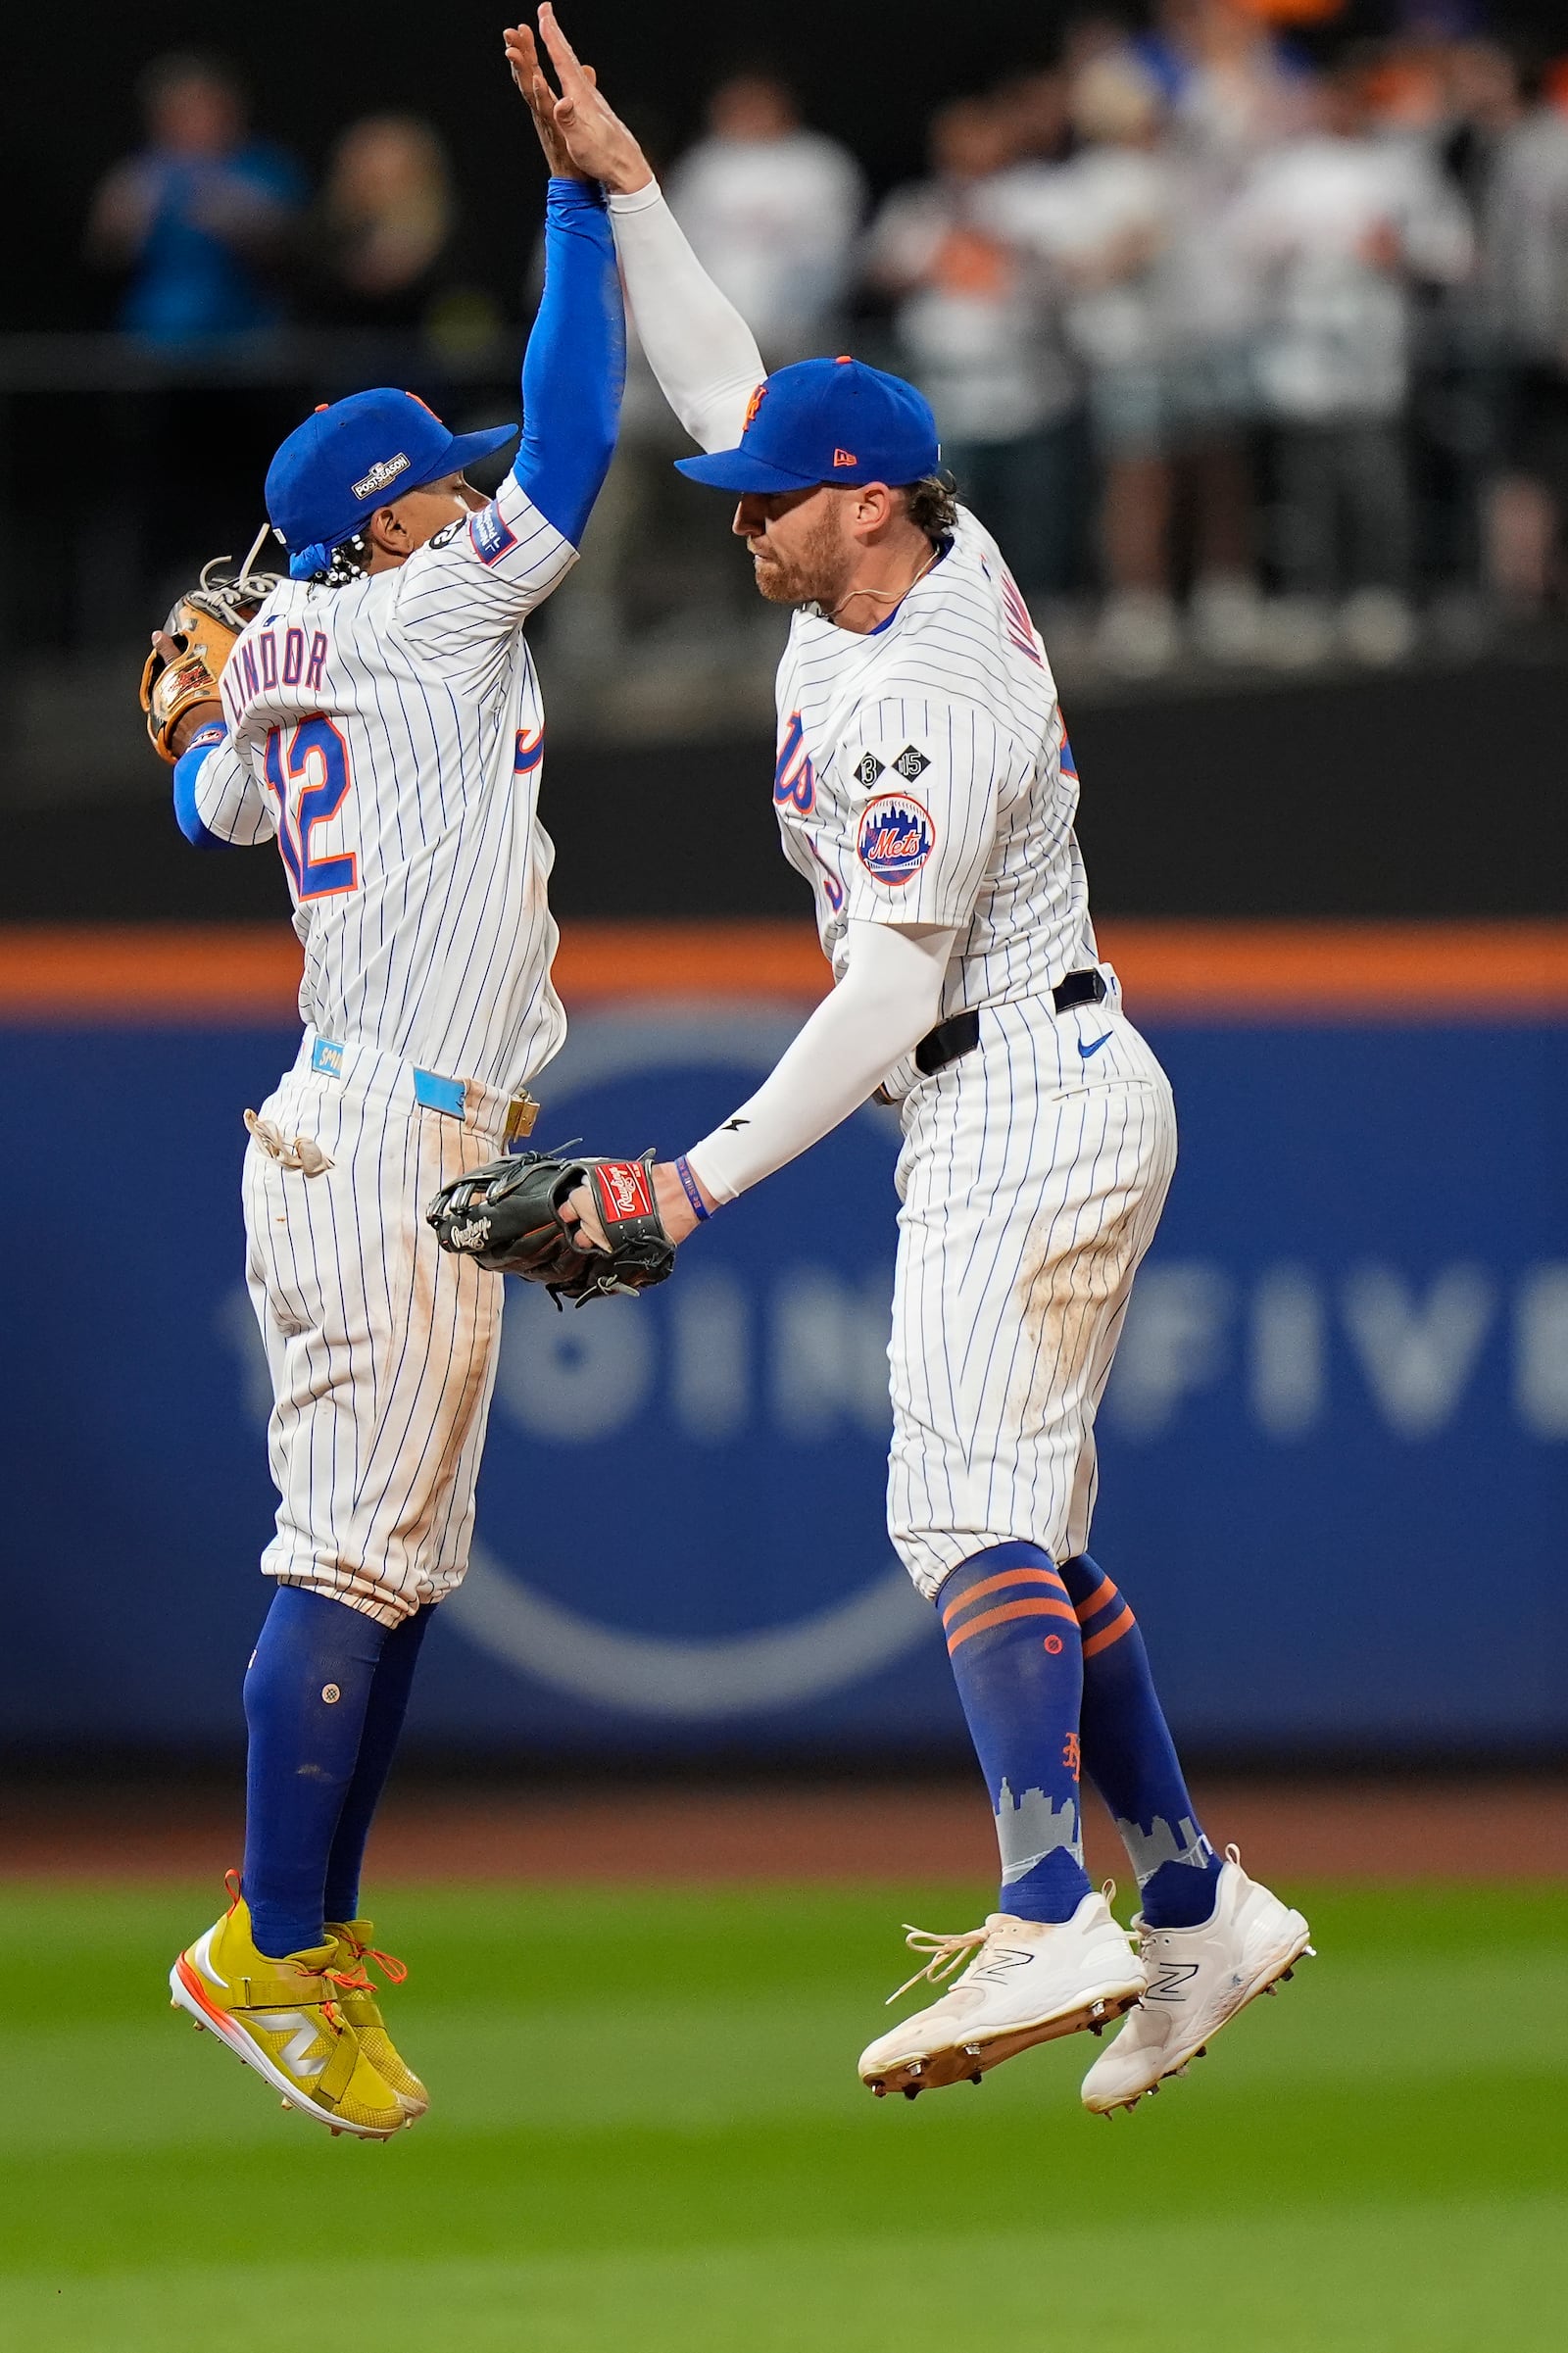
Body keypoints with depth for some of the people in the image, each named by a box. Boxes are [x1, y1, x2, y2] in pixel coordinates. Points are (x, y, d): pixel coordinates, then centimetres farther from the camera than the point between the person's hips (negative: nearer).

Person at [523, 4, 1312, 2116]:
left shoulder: (924, 712, -21)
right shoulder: (929, 555, 6)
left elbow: (892, 986, -25)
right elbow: (722, 378, 17)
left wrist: (717, 1171, -26)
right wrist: (621, 184, 10)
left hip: (1026, 1120, -10)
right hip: (1060, 1103, 10)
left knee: (970, 1505, -21)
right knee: (1027, 1527, 12)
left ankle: (1050, 1918, -35)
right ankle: (1196, 1906, 13)